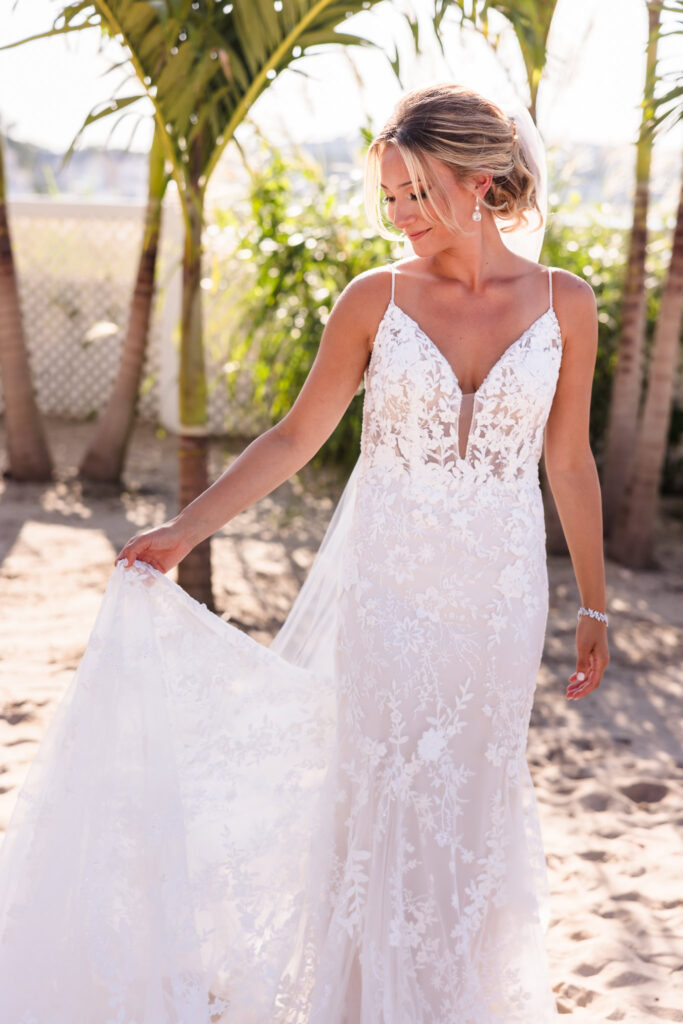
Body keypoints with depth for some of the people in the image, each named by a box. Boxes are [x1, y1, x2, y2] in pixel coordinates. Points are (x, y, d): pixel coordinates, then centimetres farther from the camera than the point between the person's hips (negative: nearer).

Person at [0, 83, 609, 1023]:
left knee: (473, 797, 12)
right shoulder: (377, 297, -4)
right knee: (381, 794, 7)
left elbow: (569, 464, 5)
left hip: (500, 592, 1)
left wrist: (594, 606, 8)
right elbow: (295, 437, 1)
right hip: (386, 583, 0)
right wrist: (185, 530, -4)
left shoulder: (563, 303, -2)